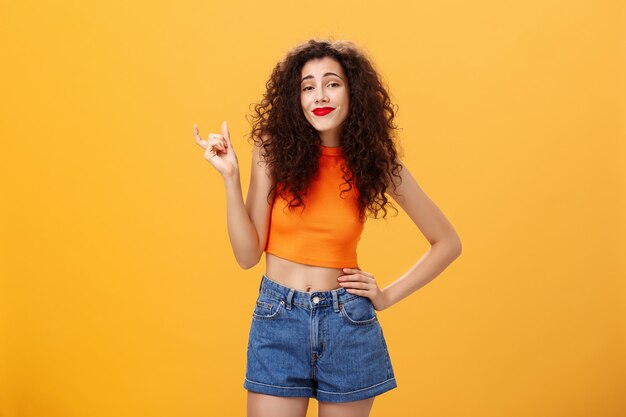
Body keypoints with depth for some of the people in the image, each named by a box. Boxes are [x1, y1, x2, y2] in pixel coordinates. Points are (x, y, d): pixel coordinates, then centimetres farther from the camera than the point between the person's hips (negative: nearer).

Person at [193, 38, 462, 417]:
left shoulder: (376, 161, -3)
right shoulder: (276, 151, -4)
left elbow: (448, 243, 5)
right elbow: (248, 254, -7)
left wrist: (388, 296, 0)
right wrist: (230, 177, -14)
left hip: (348, 326, 1)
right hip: (277, 319, 0)